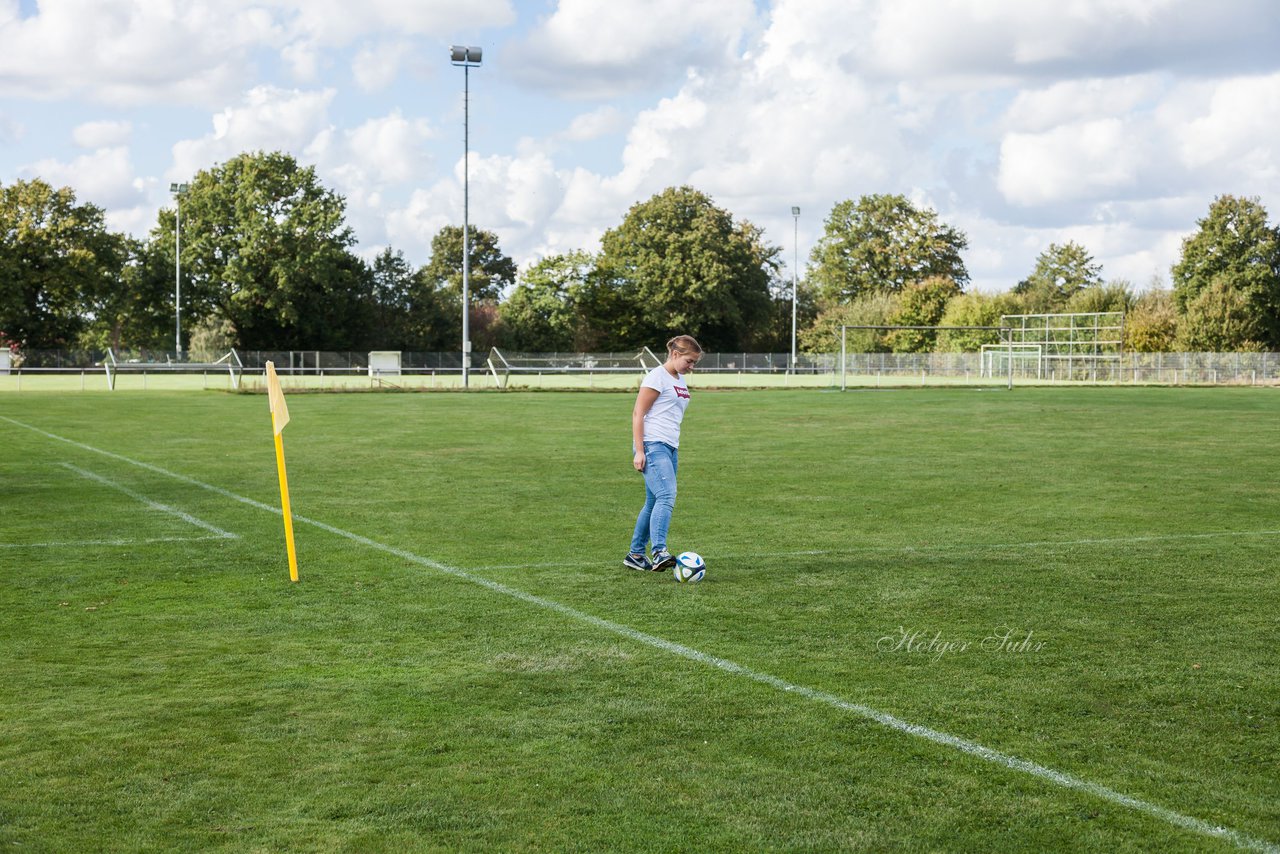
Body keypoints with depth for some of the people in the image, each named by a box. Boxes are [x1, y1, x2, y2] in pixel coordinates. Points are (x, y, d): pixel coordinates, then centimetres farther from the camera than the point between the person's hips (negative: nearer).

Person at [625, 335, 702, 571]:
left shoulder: (680, 381, 19)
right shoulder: (658, 377, -7)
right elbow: (637, 414, -11)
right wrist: (639, 451, -16)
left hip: (670, 449, 9)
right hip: (653, 446, -9)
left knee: (654, 503, 11)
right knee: (667, 496, -24)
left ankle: (635, 555, 19)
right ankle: (659, 553, -35)